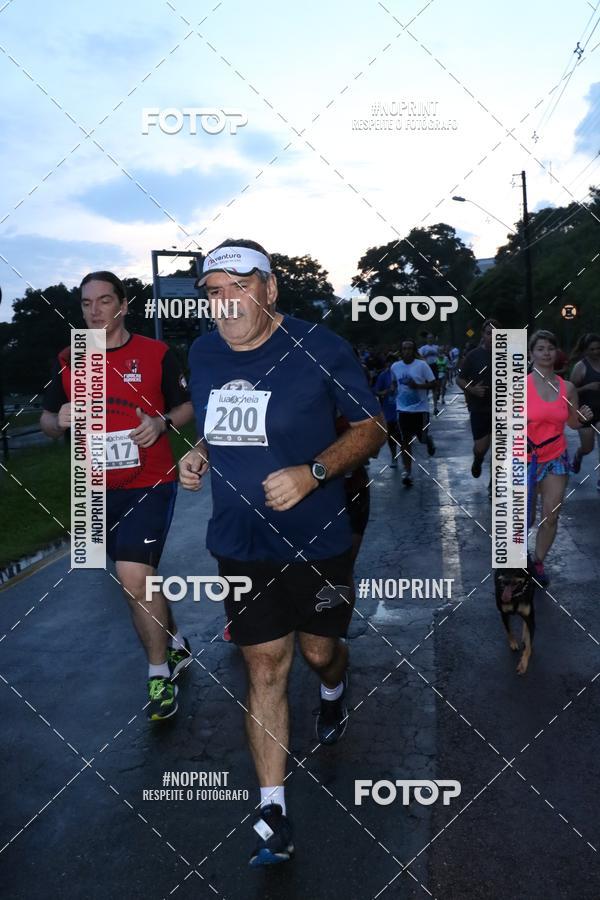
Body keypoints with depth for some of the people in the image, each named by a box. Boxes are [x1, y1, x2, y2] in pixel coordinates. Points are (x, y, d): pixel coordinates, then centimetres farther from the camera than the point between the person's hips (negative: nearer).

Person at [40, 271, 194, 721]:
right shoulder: (69, 361, 5)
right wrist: (60, 420, -12)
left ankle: (160, 673, 3)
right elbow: (47, 419, 12)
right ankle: (176, 644, 40)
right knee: (141, 577, 16)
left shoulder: (156, 353, -4)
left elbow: (187, 406, 2)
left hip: (150, 483, -5)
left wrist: (161, 422, -18)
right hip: (99, 489, 5)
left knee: (134, 574, -17)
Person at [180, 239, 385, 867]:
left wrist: (312, 473, -22)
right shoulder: (202, 355, 3)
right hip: (239, 545, 3)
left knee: (320, 650, 15)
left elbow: (371, 426, -7)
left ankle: (333, 694, 55)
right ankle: (272, 813, 17)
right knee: (264, 666, 5)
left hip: (315, 540, -2)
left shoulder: (320, 348, -13)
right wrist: (198, 455, -3)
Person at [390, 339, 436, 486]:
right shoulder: (395, 367, 2)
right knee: (404, 441, -1)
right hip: (403, 409, 2)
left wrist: (417, 386, -22)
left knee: (422, 438, 6)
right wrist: (394, 390, -1)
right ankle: (407, 472, 5)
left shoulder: (422, 365, -10)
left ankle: (429, 440, 45)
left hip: (420, 408, -2)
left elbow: (433, 383, -8)